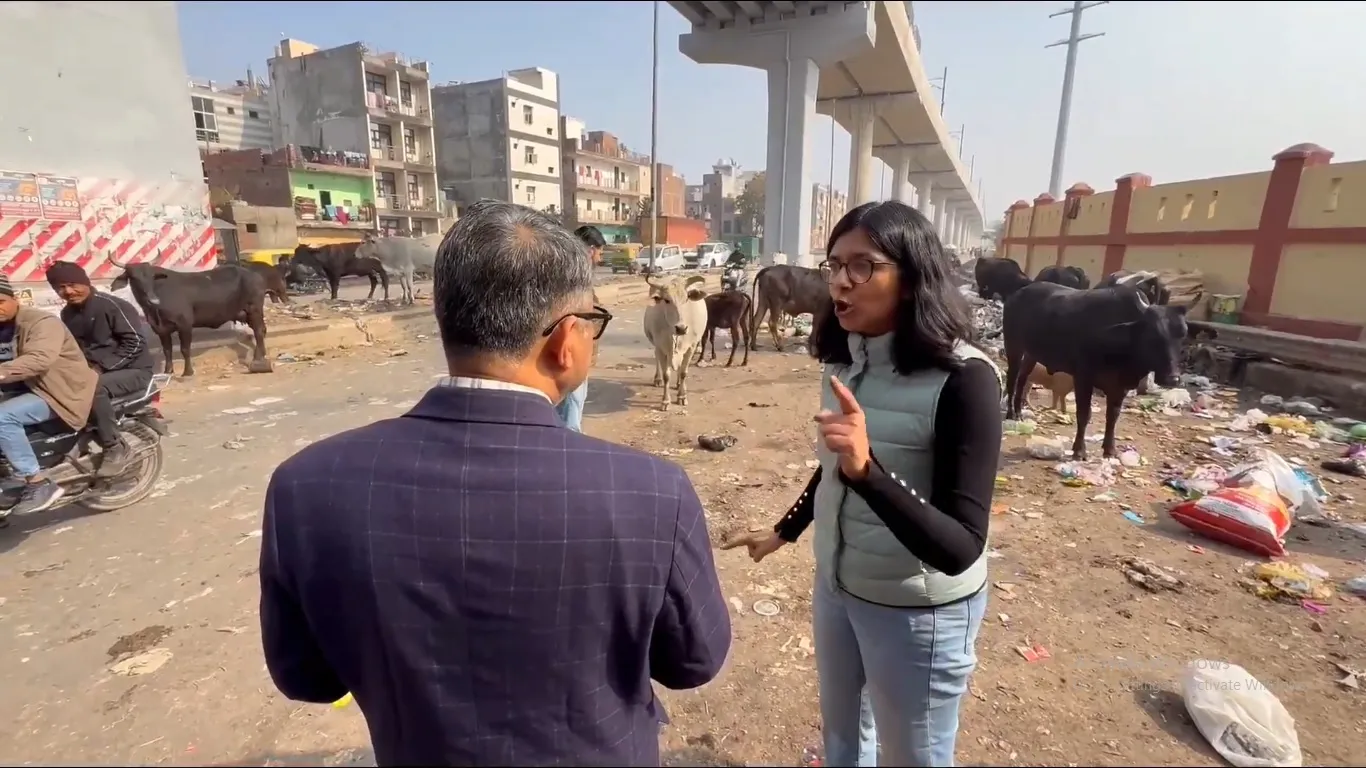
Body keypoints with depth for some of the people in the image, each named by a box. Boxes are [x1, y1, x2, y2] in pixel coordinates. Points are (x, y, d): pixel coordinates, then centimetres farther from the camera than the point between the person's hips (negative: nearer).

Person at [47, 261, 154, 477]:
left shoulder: (112, 305, -14)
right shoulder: (67, 313, 11)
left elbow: (135, 342, -19)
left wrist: (101, 367, -22)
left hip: (133, 369, -8)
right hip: (91, 370, 8)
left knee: (95, 388, -34)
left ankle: (115, 447, -21)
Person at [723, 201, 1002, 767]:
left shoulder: (963, 378, -25)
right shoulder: (844, 359, -6)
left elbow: (960, 548, -29)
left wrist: (867, 469, -44)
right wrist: (783, 532, 18)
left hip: (918, 610, -6)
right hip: (835, 585, 6)